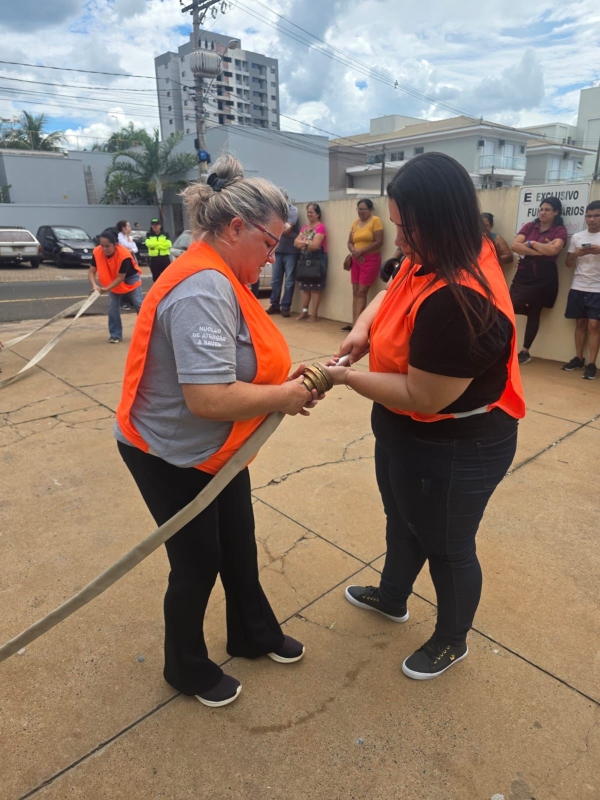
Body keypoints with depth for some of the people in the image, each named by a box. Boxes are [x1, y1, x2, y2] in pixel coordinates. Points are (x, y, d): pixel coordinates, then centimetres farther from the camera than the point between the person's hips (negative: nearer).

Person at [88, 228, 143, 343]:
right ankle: (115, 335, 2)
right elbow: (91, 272, -20)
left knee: (139, 305, 0)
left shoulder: (124, 255, -37)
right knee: (112, 307, -6)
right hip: (113, 281, 3)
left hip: (130, 279, -3)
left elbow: (120, 278, -32)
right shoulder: (96, 252, -25)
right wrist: (94, 285, -39)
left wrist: (106, 289, -39)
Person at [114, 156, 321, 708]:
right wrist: (285, 397, -23)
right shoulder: (203, 289, -29)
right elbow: (208, 397, -37)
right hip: (172, 458, -9)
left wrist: (285, 374, -4)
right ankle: (187, 670, 39)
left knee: (240, 546, 22)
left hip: (217, 450, 9)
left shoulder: (220, 278, 3)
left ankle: (254, 636, 47)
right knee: (198, 563, 10)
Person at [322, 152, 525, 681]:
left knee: (447, 546, 14)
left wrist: (345, 376, -20)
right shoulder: (434, 261, -3)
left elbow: (423, 397, -31)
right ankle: (392, 597, 56)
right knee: (402, 520, 28)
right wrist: (363, 326, -8)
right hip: (406, 435, 10)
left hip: (454, 452, -10)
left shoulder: (459, 301, -34)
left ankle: (452, 642, 44)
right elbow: (391, 295, 14)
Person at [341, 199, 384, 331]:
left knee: (362, 292, -9)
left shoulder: (375, 221, -4)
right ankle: (354, 323, 4)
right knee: (355, 292, 3)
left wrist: (361, 251, -14)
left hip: (370, 260, -6)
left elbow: (379, 242, -11)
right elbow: (350, 242, 12)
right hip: (356, 260, 6)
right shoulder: (355, 222, 13)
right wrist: (354, 251, -10)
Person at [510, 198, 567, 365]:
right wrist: (541, 251, -13)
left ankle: (525, 351, 11)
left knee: (534, 313, 1)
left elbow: (553, 250, -19)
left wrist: (531, 243, -7)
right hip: (523, 274, 3)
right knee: (510, 307, -9)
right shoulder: (529, 226, 8)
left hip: (544, 277, -2)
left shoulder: (560, 230, 0)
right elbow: (515, 246, -8)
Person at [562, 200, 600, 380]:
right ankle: (578, 358, 17)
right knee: (580, 323, 8)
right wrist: (577, 253, -10)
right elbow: (569, 264, 11)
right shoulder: (576, 237, 9)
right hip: (578, 287, 3)